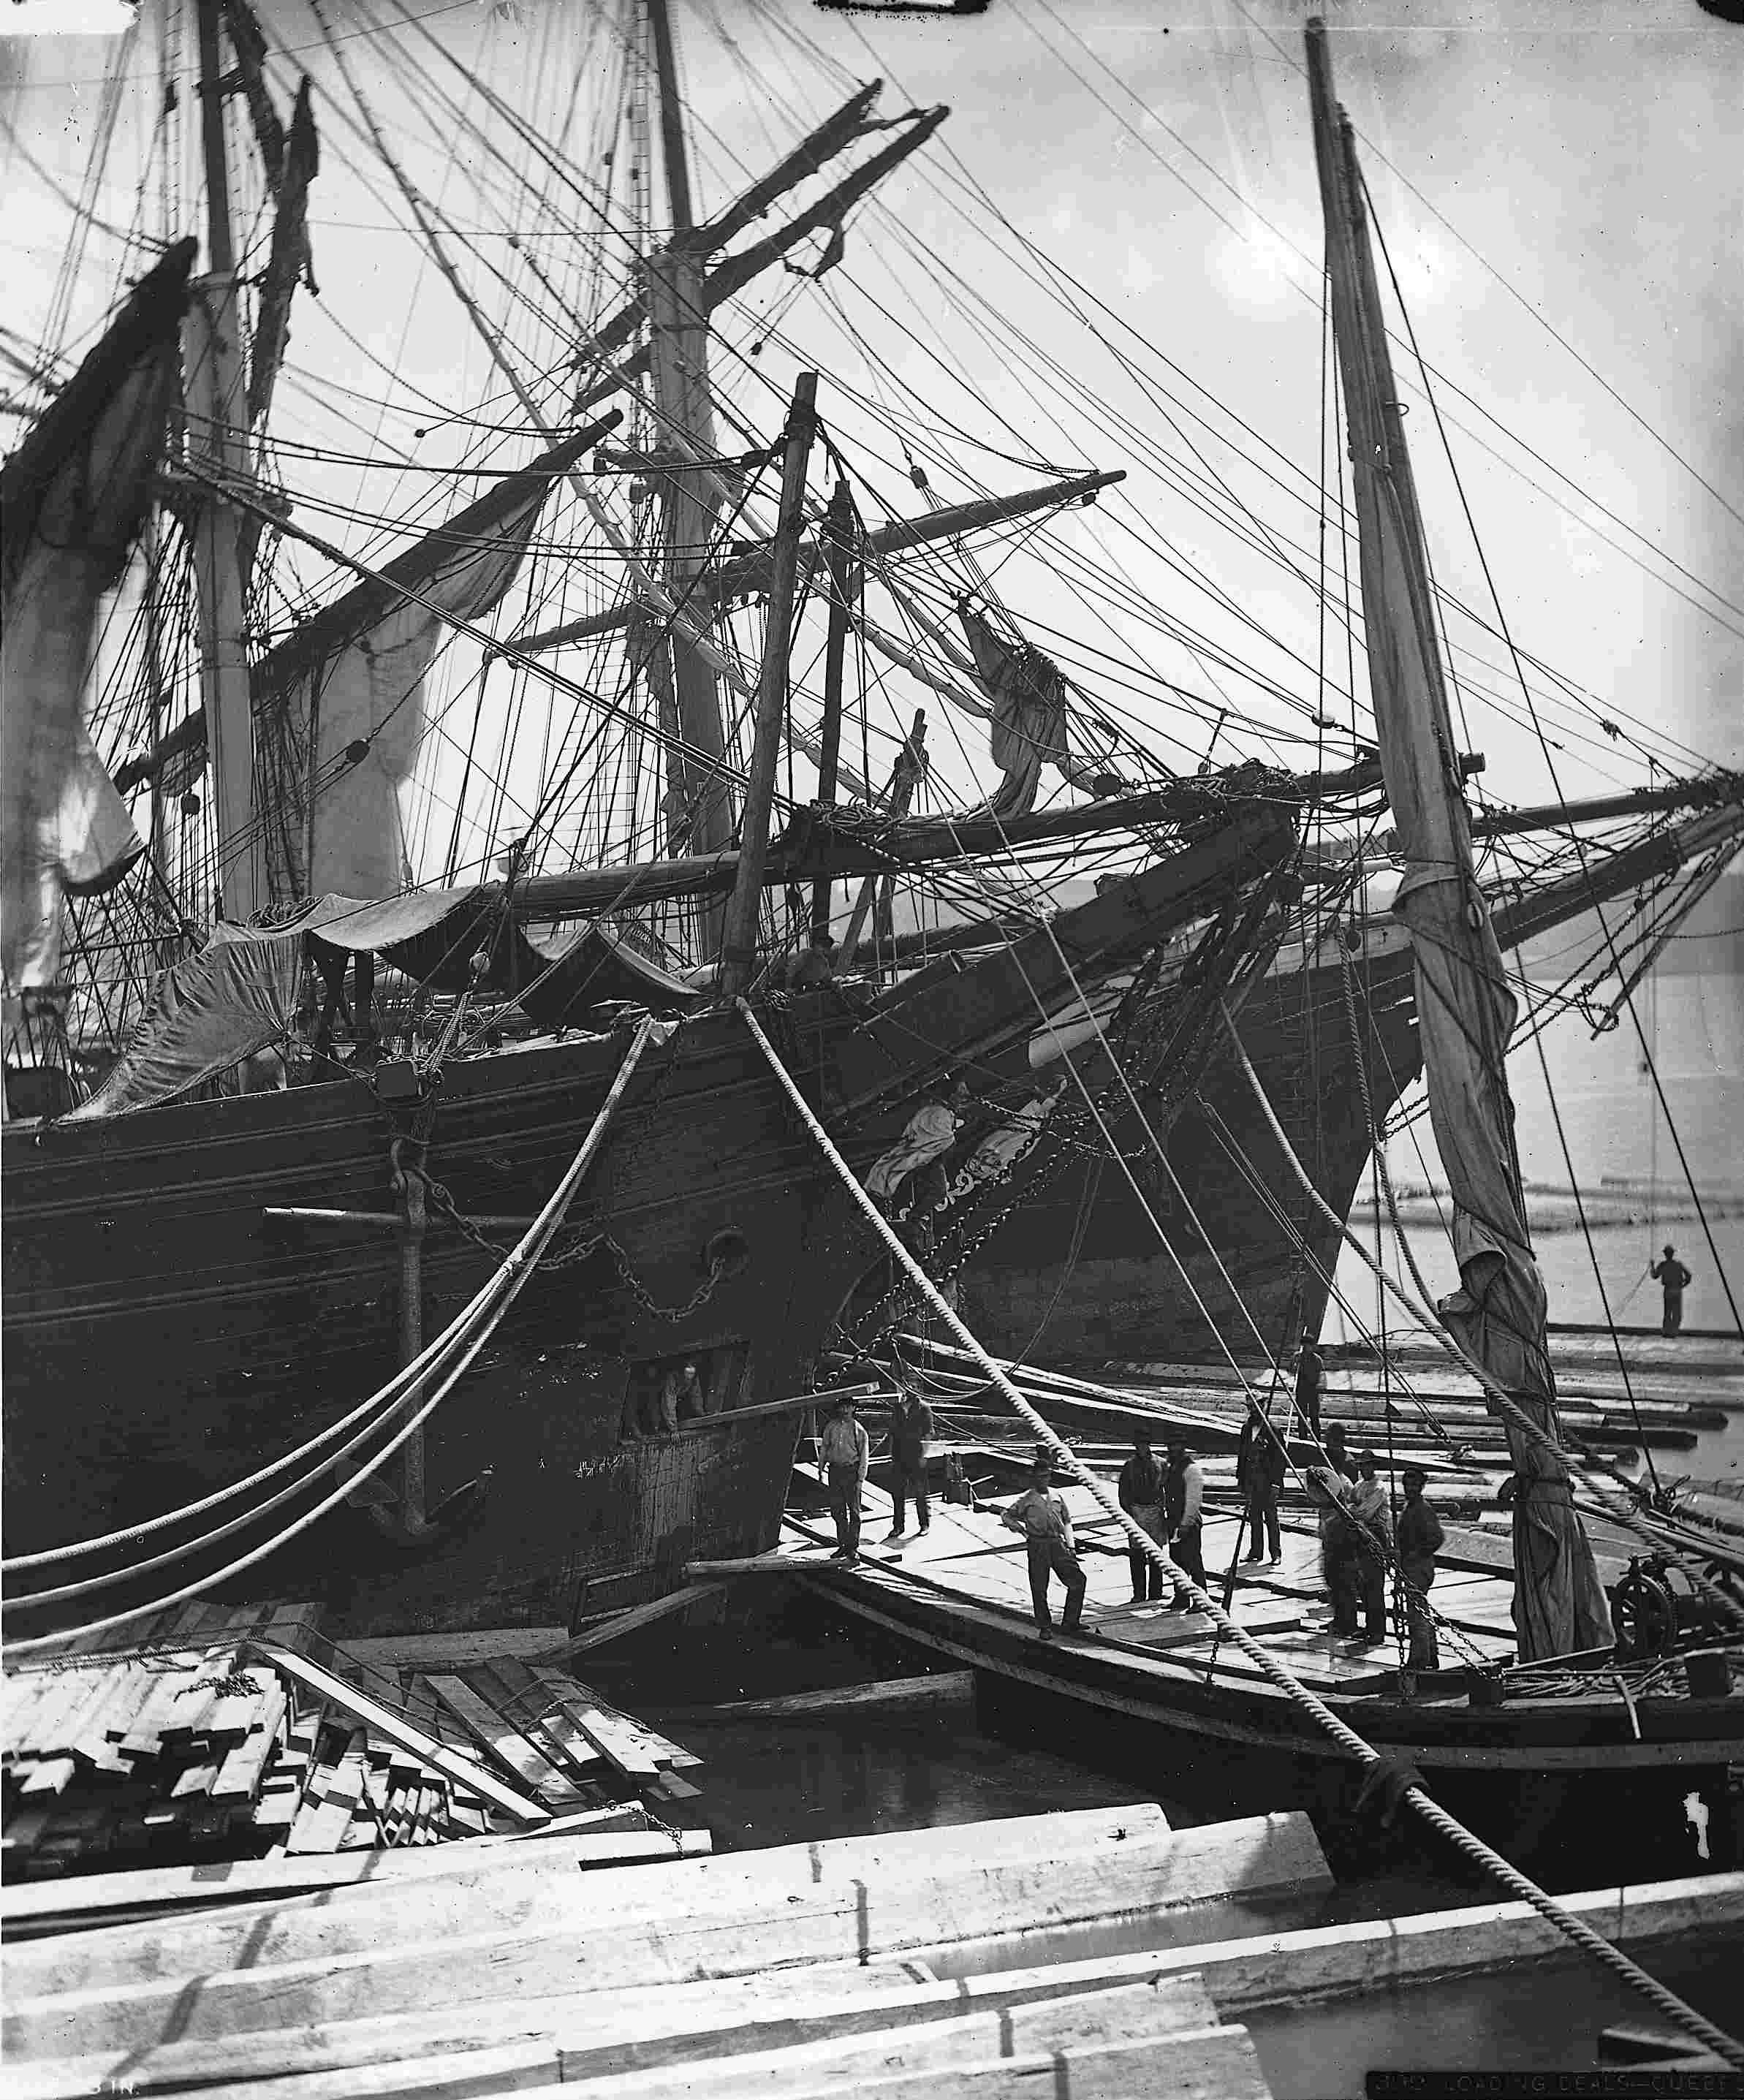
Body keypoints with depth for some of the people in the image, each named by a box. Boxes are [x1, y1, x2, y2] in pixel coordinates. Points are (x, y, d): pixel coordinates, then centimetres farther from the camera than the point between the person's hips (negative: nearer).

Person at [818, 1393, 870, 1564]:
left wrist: (861, 1479, -7)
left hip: (851, 1471, -4)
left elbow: (864, 1457, -1)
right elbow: (824, 1447, 15)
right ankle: (842, 1546, 17)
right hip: (834, 1470, 4)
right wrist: (821, 1468, 9)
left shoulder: (859, 1430, -2)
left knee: (853, 1510, 0)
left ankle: (853, 1548, 5)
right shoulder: (831, 1426, 7)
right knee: (837, 1510, 7)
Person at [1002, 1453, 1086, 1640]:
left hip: (1057, 1544, 3)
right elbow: (1006, 1517, 12)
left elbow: (1067, 1522, 19)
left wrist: (1071, 1546, 12)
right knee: (1039, 1588, 0)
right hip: (1038, 1546, -3)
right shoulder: (1026, 1499, 4)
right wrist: (1021, 1529, -3)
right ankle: (1045, 1627, 13)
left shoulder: (1056, 1497, 14)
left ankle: (1069, 1622, 6)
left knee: (1078, 1579, -5)